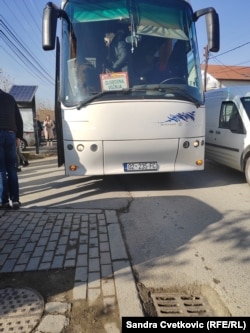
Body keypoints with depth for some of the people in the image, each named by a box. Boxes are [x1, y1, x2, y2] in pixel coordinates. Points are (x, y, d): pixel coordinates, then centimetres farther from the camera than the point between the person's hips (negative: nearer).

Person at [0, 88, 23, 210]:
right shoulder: (10, 97, 19)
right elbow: (19, 118, 15)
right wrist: (19, 136, 16)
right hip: (10, 134, 3)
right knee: (12, 169, 7)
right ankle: (15, 200, 4)